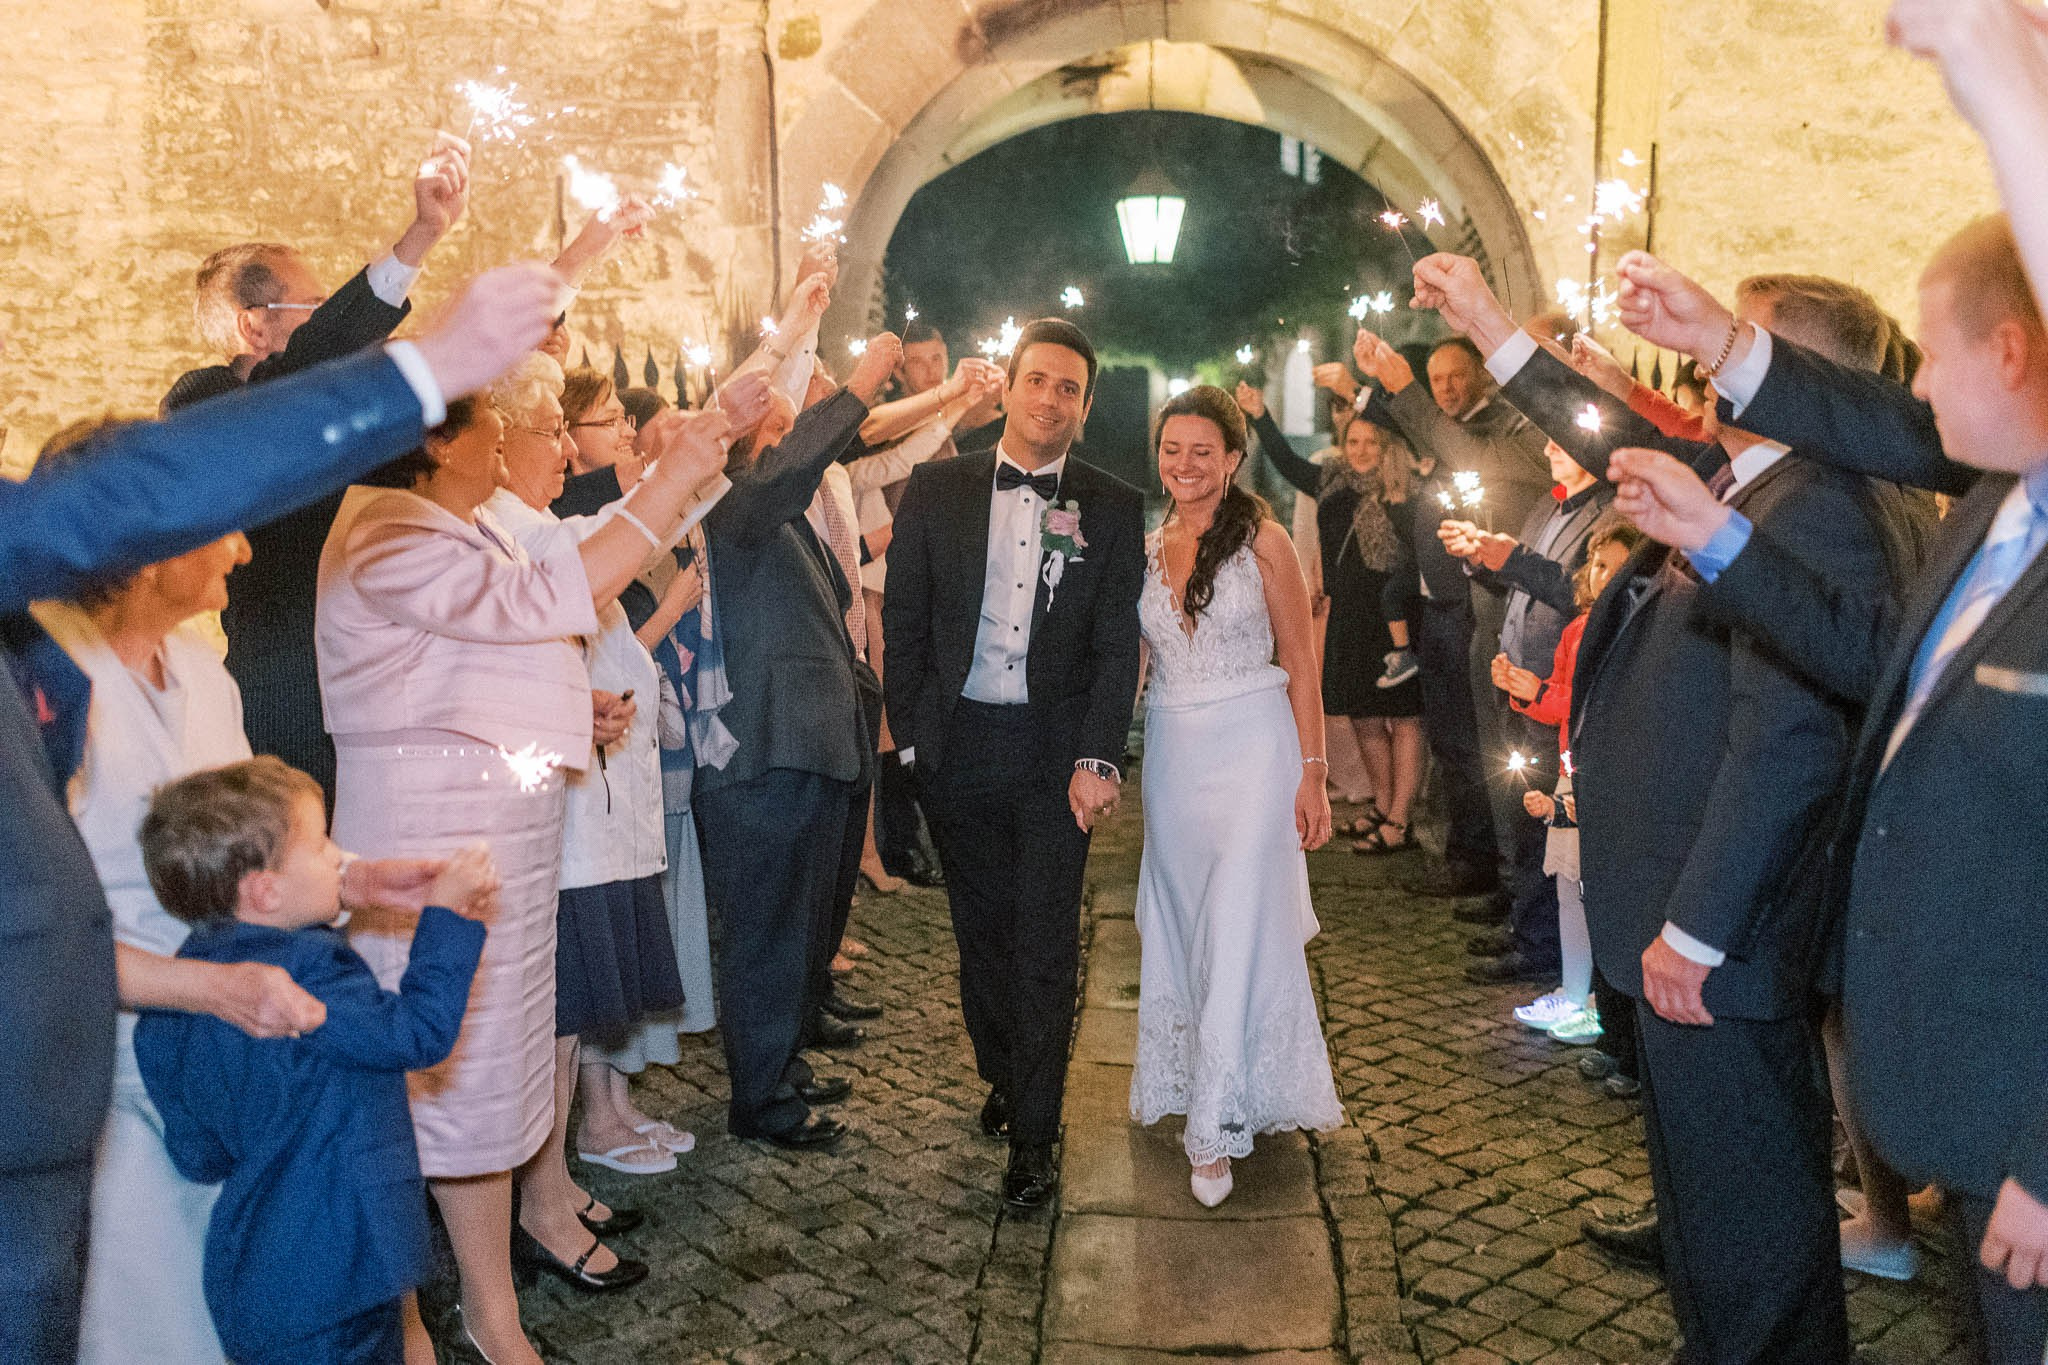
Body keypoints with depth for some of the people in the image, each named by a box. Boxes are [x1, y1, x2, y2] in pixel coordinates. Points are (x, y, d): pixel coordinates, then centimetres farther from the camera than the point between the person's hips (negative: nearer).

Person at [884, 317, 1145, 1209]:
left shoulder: (1113, 509, 2)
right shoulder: (936, 490, 4)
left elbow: (1117, 648, -1)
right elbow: (904, 622, 4)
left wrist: (1098, 759, -9)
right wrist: (911, 734, -2)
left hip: (1056, 749, -1)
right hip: (956, 744, 2)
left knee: (1045, 945, 0)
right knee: (980, 930, 15)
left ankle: (1032, 1133, 12)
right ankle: (1001, 1076, 37)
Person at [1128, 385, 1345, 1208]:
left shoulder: (1262, 542, -4)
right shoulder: (1146, 551, 7)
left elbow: (1299, 663, -4)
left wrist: (1311, 774, -8)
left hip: (1251, 746, -4)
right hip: (1171, 752, 4)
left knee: (1240, 929, -6)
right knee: (1181, 925, 12)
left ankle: (1218, 1125, 2)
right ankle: (1183, 1081, 31)